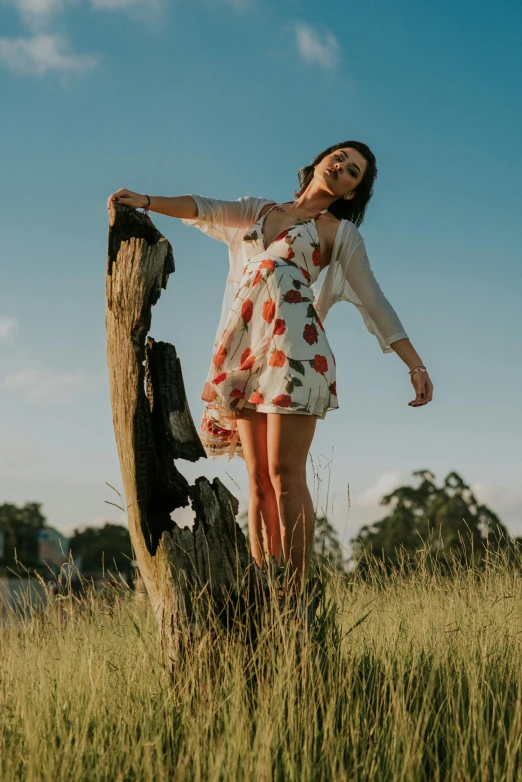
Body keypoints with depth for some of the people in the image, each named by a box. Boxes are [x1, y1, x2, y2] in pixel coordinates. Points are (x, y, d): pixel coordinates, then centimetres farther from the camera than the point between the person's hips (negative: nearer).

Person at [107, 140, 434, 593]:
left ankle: (296, 595, -12)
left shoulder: (341, 232, 15)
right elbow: (204, 210, 14)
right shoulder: (259, 210, 25)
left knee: (285, 475, -13)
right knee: (259, 479, -1)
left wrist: (415, 364, 5)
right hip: (245, 348, 4)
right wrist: (146, 202, -3)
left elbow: (375, 302, 11)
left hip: (292, 343, -4)